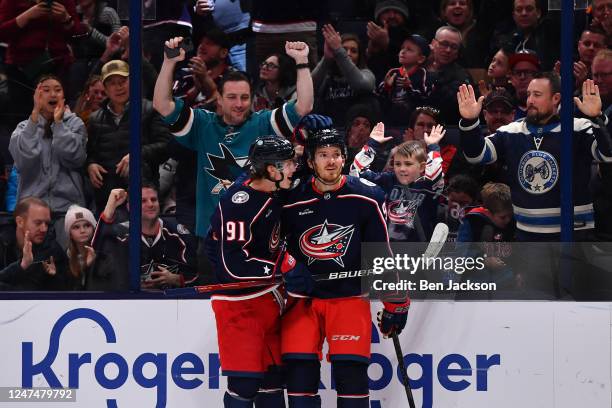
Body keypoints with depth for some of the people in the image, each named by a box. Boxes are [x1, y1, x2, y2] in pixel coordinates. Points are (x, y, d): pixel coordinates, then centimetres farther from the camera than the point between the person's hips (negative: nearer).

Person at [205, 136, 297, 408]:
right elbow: (233, 264, -27)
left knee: (273, 375, 12)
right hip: (239, 301, -9)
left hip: (267, 297, 9)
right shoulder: (239, 204, -24)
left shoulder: (272, 194, 5)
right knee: (245, 382, -9)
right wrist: (281, 270, -26)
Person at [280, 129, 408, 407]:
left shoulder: (366, 198, -3)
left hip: (350, 296, -1)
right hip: (302, 298, 1)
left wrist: (396, 305, 3)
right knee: (299, 372, -5)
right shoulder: (291, 202, -2)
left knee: (351, 373, -9)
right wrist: (288, 266, -8)